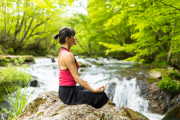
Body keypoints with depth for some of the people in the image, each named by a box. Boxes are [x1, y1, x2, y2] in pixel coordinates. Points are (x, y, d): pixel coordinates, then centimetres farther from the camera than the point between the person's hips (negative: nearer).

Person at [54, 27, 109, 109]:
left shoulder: (62, 52, 9)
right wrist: (94, 90, -19)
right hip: (69, 93, -10)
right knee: (101, 96, -7)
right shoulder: (68, 55, -20)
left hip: (63, 90, 10)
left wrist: (82, 82, 31)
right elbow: (76, 78, -22)